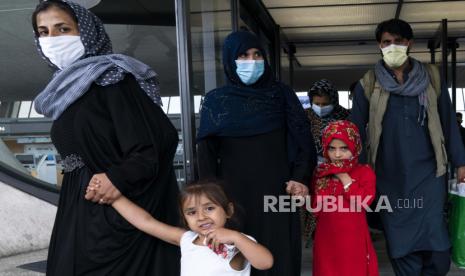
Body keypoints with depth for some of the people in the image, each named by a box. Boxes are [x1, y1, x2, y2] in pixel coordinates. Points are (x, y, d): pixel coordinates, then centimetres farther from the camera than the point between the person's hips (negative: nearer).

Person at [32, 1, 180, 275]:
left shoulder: (110, 76, -11)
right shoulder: (65, 89, 13)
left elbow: (164, 136, -19)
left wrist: (120, 177, -23)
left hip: (119, 209, -8)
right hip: (80, 211, 8)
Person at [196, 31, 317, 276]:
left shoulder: (282, 95, 6)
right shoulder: (215, 101, 5)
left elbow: (303, 139, 4)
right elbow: (207, 153, 4)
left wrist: (301, 177, -10)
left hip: (277, 193, 0)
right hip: (233, 195, 0)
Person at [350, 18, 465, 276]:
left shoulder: (431, 77, 5)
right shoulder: (368, 84, 1)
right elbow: (357, 129, 2)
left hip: (428, 172, 1)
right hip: (390, 177, 0)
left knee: (436, 244, -3)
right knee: (401, 245, 5)